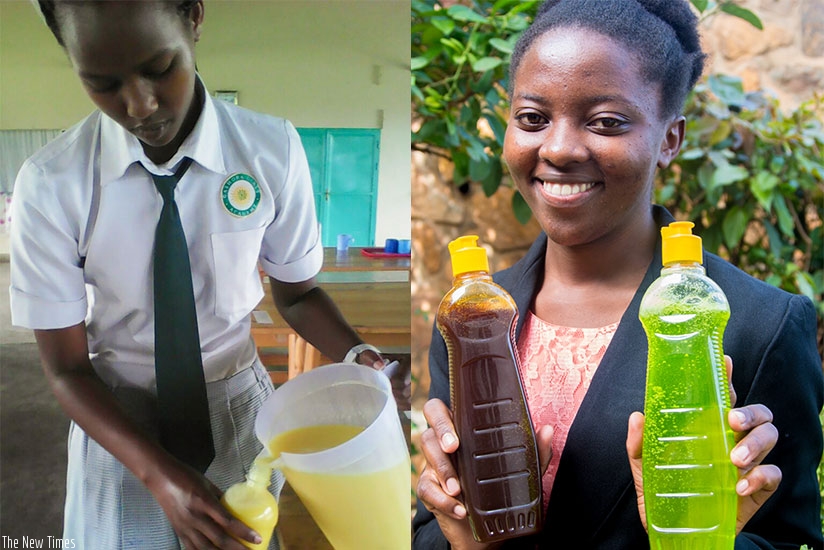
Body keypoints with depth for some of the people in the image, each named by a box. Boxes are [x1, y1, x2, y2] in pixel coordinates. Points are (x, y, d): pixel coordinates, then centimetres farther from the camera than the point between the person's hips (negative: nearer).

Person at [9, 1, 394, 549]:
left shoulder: (273, 149, -18)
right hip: (115, 420, -1)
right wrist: (159, 473, -26)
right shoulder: (49, 186, -19)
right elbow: (66, 367, -12)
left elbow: (297, 292, -4)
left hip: (240, 401, 1)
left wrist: (358, 355, -24)